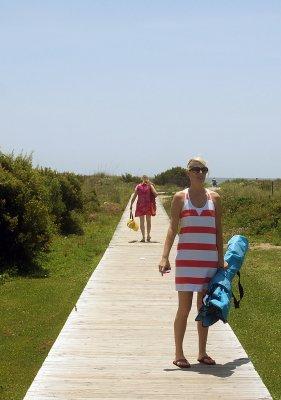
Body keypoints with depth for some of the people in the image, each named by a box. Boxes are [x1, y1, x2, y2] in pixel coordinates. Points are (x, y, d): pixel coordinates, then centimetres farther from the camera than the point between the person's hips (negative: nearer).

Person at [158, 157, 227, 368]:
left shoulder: (214, 198, 9)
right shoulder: (180, 198, 1)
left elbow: (218, 231, 12)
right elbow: (173, 229, -2)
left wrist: (221, 258, 7)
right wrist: (165, 257, -12)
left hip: (209, 258, 3)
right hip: (187, 257, -3)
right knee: (184, 307, -1)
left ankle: (202, 352, 19)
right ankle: (179, 354, 8)